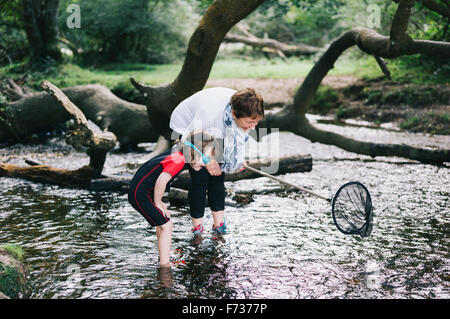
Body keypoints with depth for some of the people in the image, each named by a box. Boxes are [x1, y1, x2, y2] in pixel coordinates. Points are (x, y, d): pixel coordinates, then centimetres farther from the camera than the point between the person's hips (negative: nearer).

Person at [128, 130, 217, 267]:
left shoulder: (177, 154, 8)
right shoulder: (179, 160, -21)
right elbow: (162, 180, -34)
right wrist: (158, 203, -17)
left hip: (138, 191, 10)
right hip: (140, 195, -10)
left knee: (164, 220, 22)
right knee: (166, 225, -8)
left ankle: (164, 257, 35)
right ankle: (164, 265, -4)